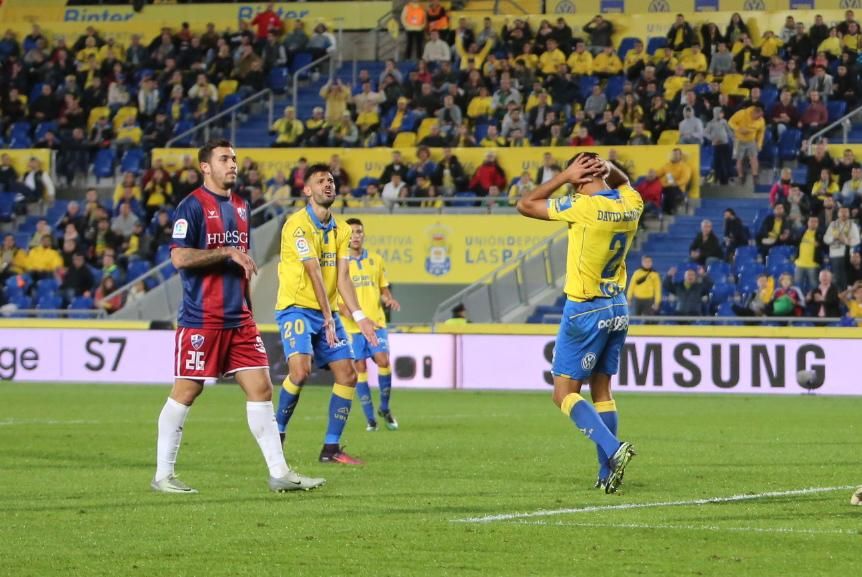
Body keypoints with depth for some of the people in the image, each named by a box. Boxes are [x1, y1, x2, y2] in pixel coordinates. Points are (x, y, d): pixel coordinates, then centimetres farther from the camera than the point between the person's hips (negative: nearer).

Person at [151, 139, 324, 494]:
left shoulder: (240, 207, 15)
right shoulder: (193, 206, -8)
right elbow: (179, 257, -17)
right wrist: (227, 252, -20)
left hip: (239, 319, 7)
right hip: (201, 319, -7)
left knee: (260, 389, 2)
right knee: (186, 392, -1)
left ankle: (279, 473, 3)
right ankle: (163, 475, 8)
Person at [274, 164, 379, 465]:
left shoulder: (341, 230, 9)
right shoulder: (297, 224, -13)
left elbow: (342, 277, 3)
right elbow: (315, 273, -20)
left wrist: (358, 316, -9)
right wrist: (328, 317, -26)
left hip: (328, 312, 7)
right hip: (296, 308, -7)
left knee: (347, 375, -1)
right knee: (300, 370, -25)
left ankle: (331, 448, 6)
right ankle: (278, 431, -3)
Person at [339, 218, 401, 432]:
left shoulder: (376, 260, 11)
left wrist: (390, 300, -3)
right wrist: (342, 307, -17)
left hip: (376, 321, 1)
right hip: (352, 325, -1)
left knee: (383, 360, -13)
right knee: (360, 368, -3)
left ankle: (384, 408, 8)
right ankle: (370, 418, 4)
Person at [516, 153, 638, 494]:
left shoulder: (584, 207, -18)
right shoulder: (631, 205, 1)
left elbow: (525, 205, -7)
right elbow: (623, 182, 29)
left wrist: (566, 175, -4)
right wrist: (607, 168, 6)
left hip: (585, 310, -7)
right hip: (618, 309, 7)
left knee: (565, 393, -2)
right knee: (602, 392, 13)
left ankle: (613, 450, -22)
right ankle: (607, 474, 9)